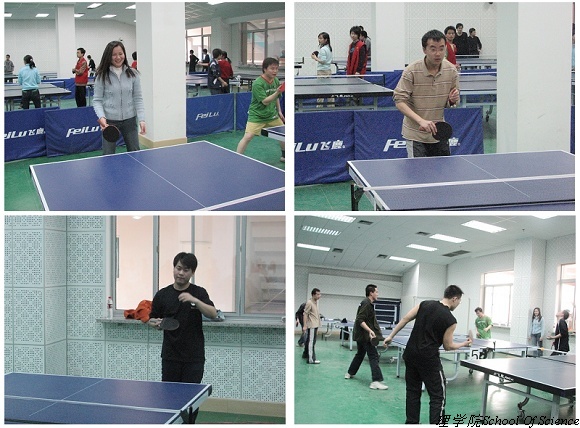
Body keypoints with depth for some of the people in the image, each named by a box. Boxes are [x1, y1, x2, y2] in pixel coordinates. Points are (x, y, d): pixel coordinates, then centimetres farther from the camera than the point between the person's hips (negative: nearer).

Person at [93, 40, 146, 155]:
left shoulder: (133, 74, 0)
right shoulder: (102, 76, -4)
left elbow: (138, 98, 1)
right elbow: (97, 100, -3)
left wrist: (141, 119, -9)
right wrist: (101, 117, -20)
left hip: (129, 120, 2)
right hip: (109, 121, -1)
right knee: (108, 155, 4)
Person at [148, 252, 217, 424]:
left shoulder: (199, 292, -1)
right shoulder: (162, 295, 2)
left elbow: (213, 314, -16)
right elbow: (151, 320, 11)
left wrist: (194, 300, -30)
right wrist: (155, 323, -13)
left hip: (194, 356, -1)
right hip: (170, 356, 1)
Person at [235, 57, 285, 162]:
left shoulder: (276, 81, 2)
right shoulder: (258, 84, -21)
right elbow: (265, 101, -27)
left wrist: (279, 111, 15)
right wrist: (277, 92, -36)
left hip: (272, 115, 7)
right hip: (257, 115, -7)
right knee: (248, 137, -19)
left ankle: (284, 156, 33)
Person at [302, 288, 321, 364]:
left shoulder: (316, 302, 12)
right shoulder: (309, 303, -15)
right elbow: (305, 314, -17)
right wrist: (305, 326, -23)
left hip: (315, 325, 9)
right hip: (311, 326, -9)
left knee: (309, 341, 18)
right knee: (311, 342, -9)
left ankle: (305, 354, 29)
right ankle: (311, 359, -10)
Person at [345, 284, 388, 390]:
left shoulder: (367, 303, 15)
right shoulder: (366, 304, -17)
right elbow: (360, 320, -25)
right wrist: (369, 330, -33)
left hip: (360, 335, 11)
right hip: (365, 336, -11)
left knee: (360, 354, 23)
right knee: (374, 357, -12)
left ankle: (350, 373, 34)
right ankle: (376, 381, -18)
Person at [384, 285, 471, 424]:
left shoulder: (425, 304, 3)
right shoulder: (450, 320, -10)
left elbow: (405, 319, 4)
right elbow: (448, 346, -3)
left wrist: (391, 336, 12)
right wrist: (464, 344, 15)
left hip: (410, 355, 6)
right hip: (429, 359, -6)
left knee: (413, 391, 17)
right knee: (437, 397, 3)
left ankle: (411, 423, 22)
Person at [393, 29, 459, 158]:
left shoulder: (451, 70, -2)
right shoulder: (411, 71, -15)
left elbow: (448, 103, 10)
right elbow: (399, 101, -19)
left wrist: (452, 100, -16)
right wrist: (421, 121, -31)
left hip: (439, 132, 4)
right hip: (416, 135, -4)